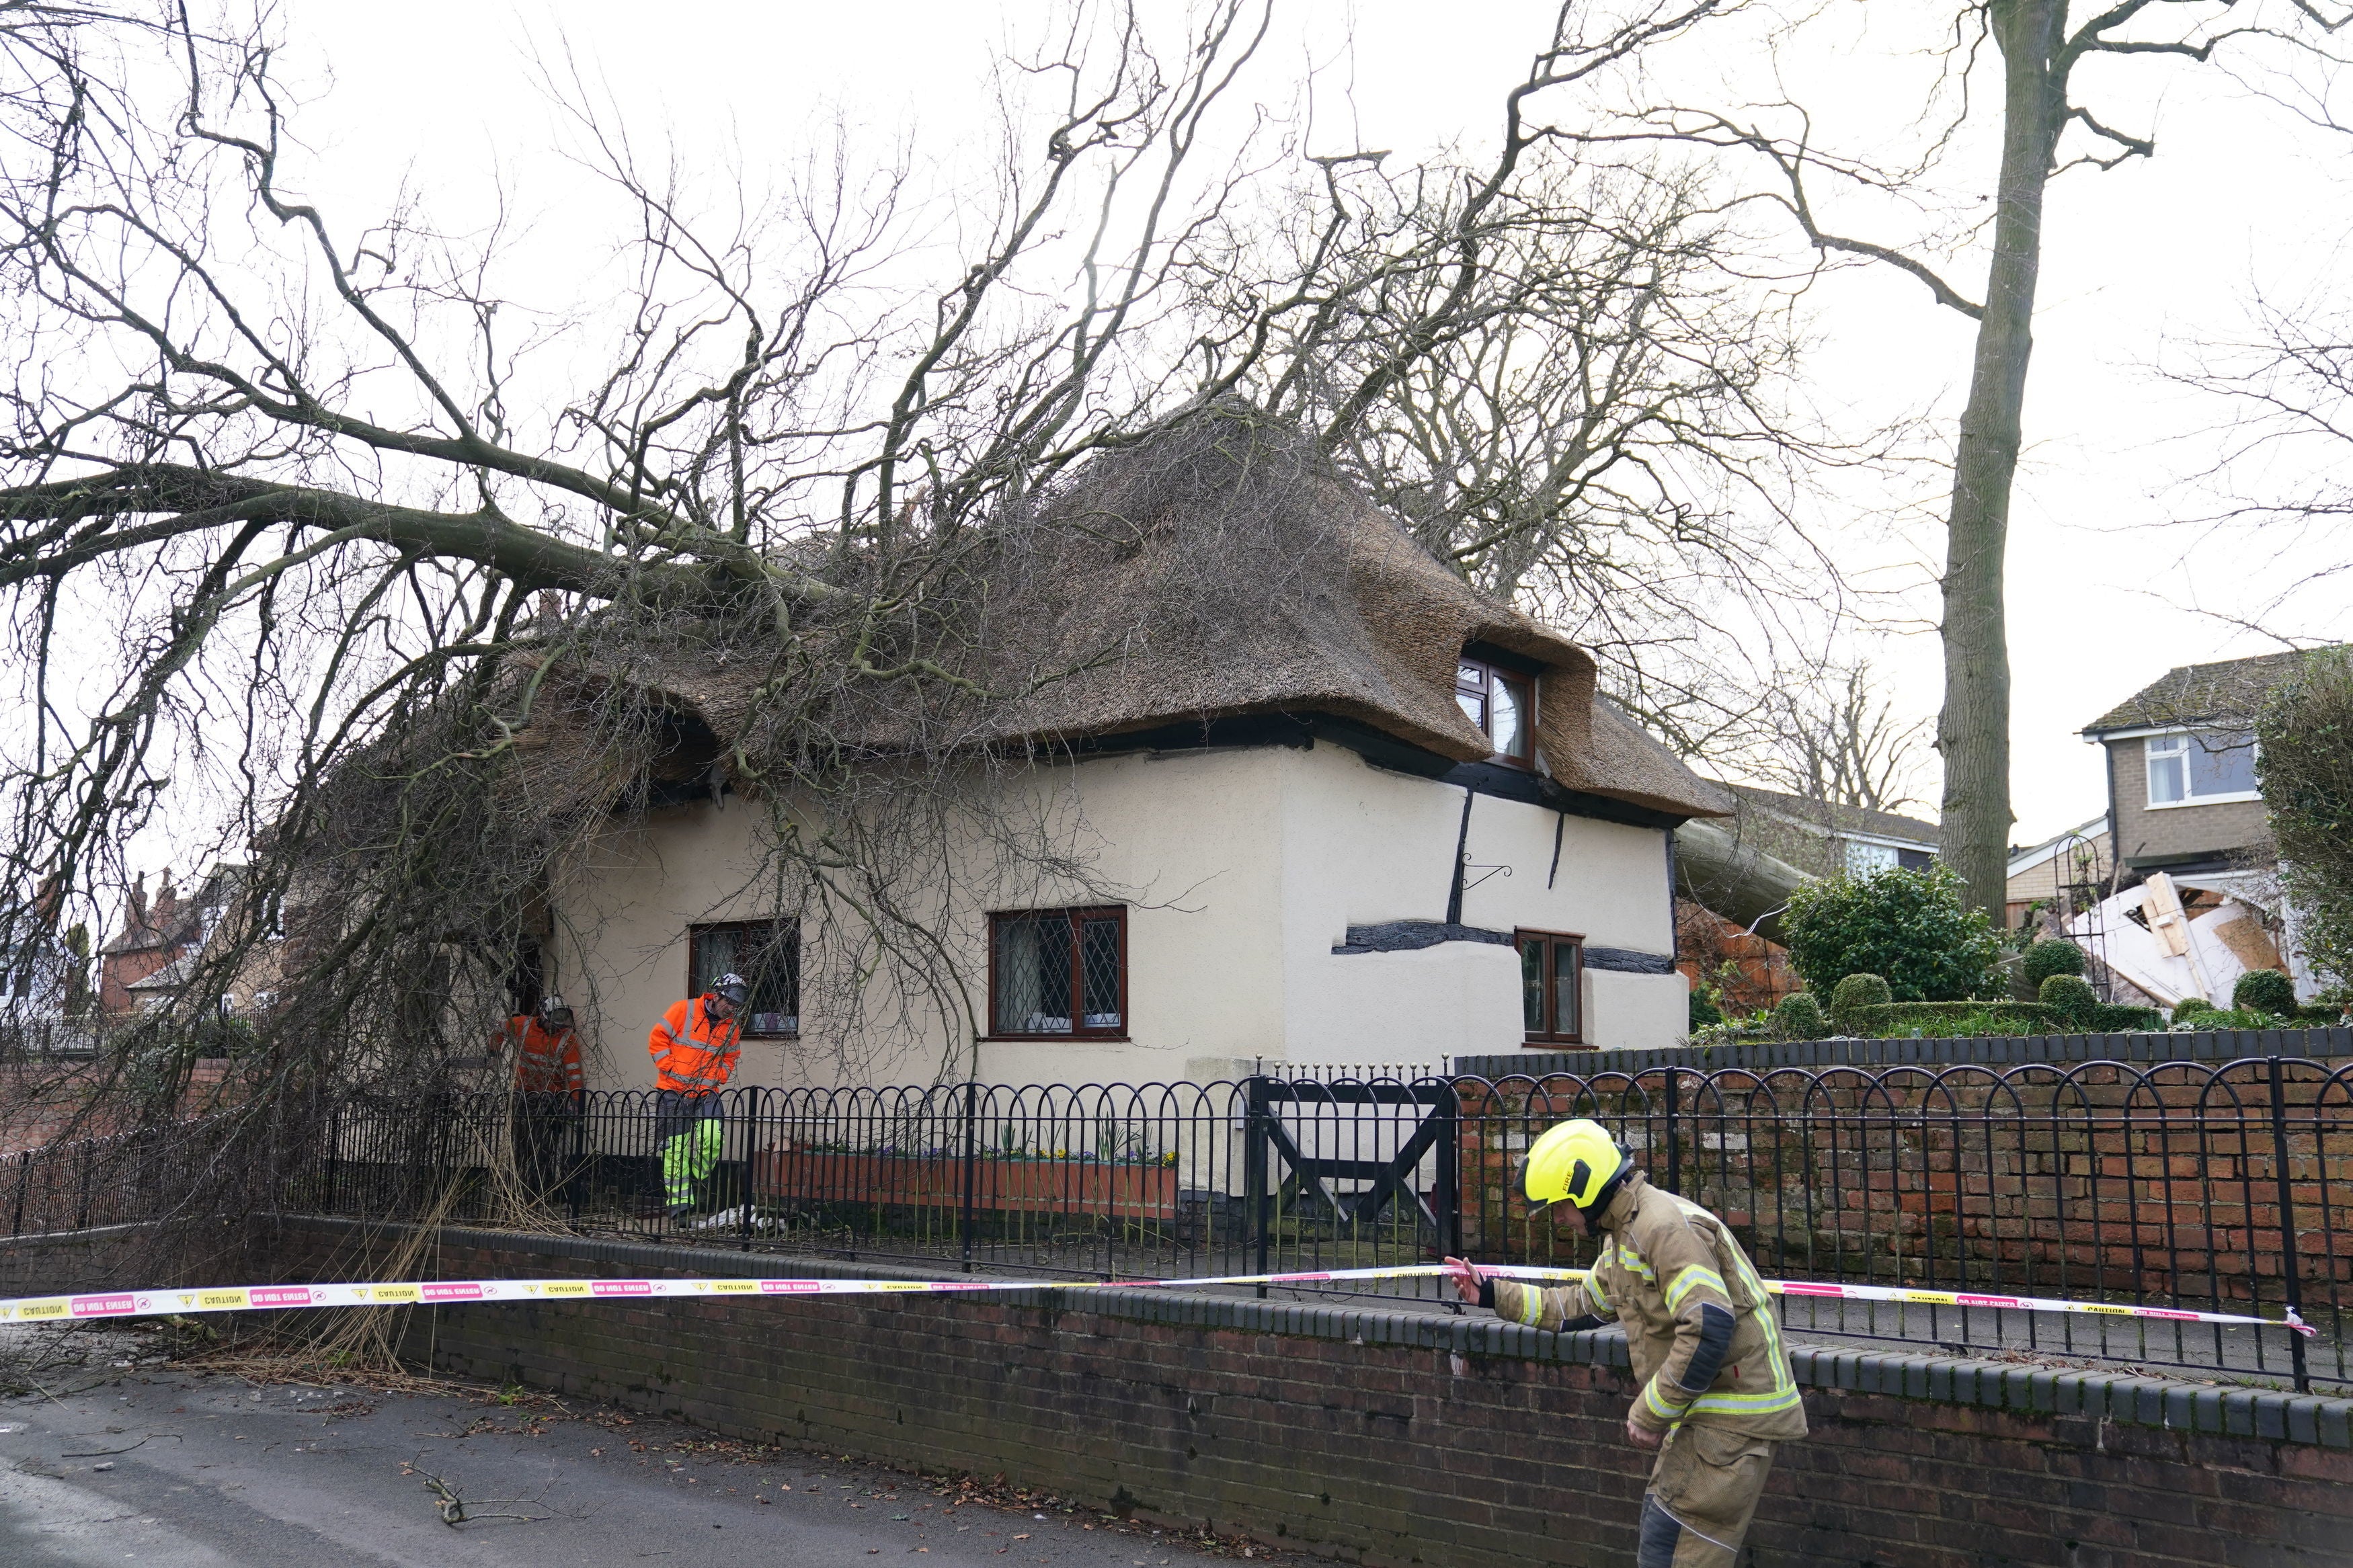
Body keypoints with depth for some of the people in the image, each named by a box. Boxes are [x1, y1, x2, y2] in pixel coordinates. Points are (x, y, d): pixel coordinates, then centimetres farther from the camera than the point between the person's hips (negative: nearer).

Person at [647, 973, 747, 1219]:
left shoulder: (732, 1027, 9)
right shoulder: (683, 1010, -5)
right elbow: (657, 1039, -3)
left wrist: (719, 1077, 4)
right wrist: (671, 1069, -9)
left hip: (706, 1093, 3)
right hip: (673, 1091, -3)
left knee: (713, 1137, -17)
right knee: (674, 1147, -2)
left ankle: (696, 1183, 6)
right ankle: (679, 1200, 4)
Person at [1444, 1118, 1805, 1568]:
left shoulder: (1665, 1226, -22)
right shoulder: (1624, 1234, 13)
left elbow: (1710, 1328, -30)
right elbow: (1581, 1307, 24)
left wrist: (1651, 1412, -22)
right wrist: (1493, 1294, 19)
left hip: (1734, 1411, -11)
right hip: (1703, 1408, 11)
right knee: (1660, 1532, 18)